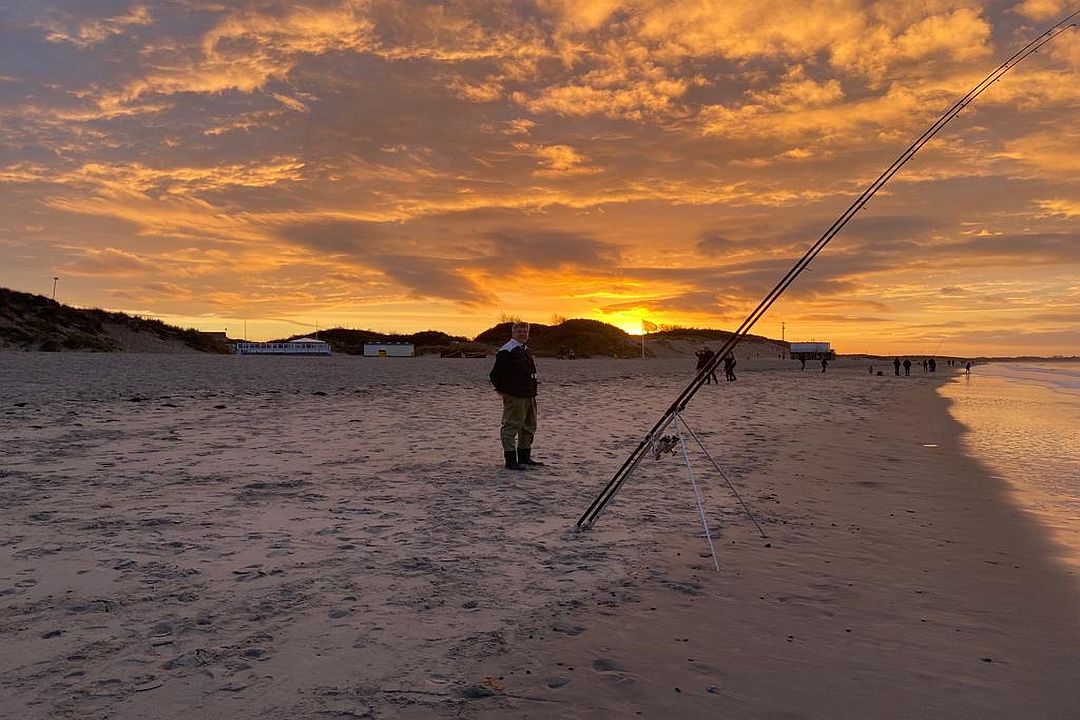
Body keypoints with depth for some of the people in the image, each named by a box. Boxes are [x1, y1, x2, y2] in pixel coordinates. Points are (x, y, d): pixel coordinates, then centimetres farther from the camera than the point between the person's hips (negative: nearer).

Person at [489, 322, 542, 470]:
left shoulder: (526, 351, 17)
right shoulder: (507, 351, -12)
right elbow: (496, 374, -15)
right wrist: (502, 390, -10)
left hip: (529, 396, 10)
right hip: (514, 397, -10)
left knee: (529, 427, 16)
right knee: (511, 426, -6)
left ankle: (524, 458, 27)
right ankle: (511, 461, -2)